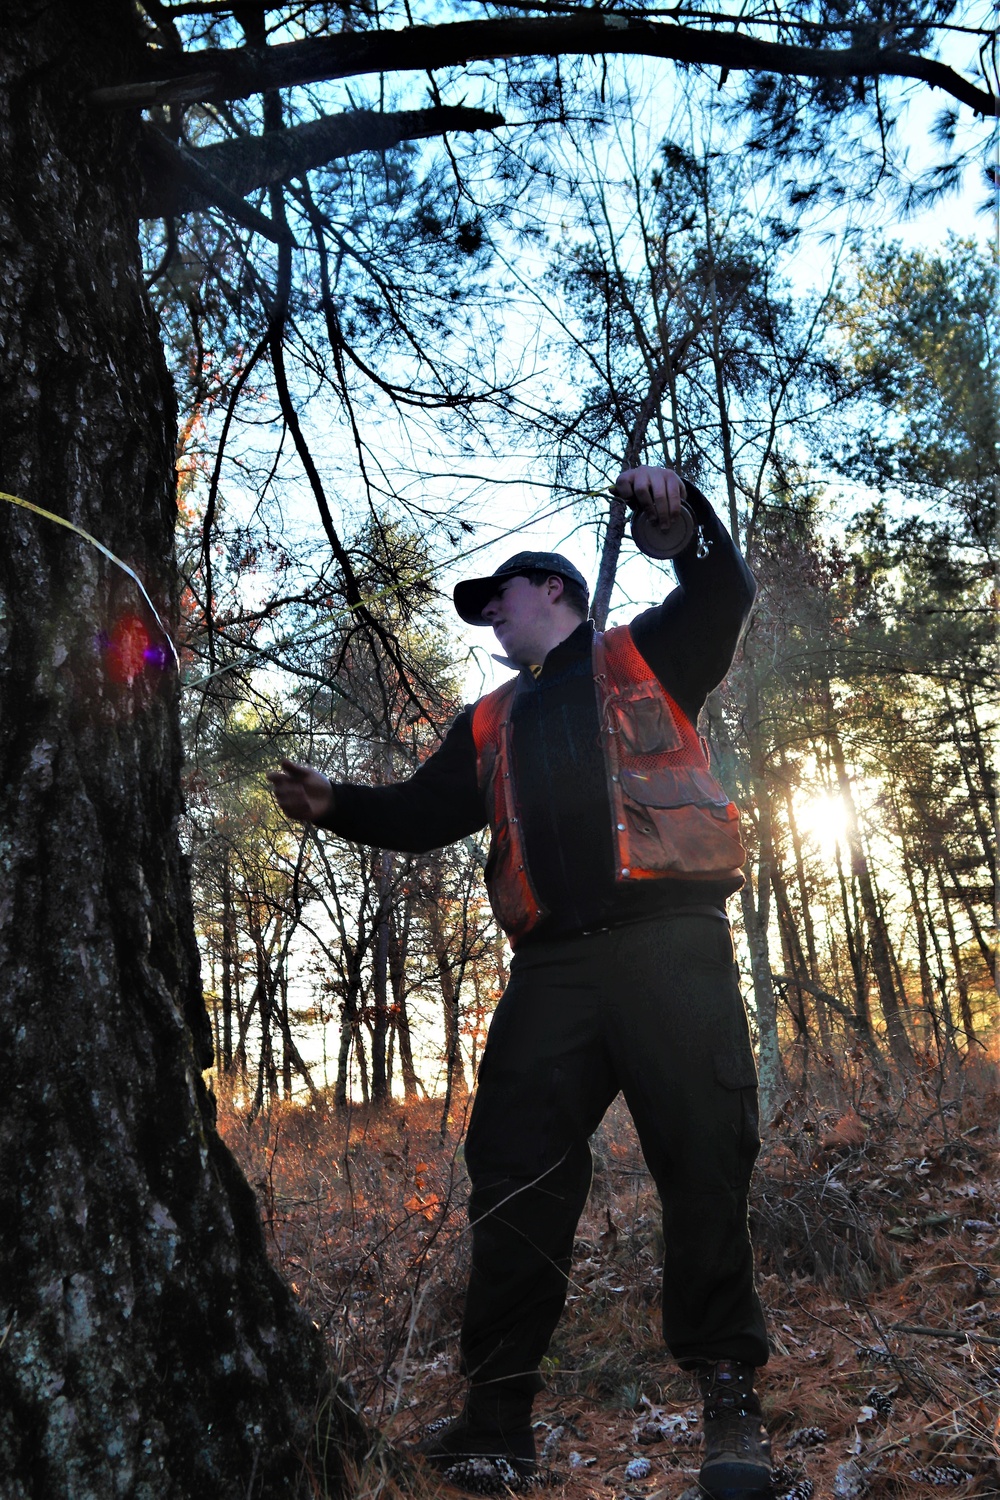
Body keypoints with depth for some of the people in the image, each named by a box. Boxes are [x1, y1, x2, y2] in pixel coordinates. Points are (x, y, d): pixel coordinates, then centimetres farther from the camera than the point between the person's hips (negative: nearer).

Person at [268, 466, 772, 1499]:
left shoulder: (642, 655, 17)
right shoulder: (490, 725, 28)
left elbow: (725, 595, 4)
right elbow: (420, 814, 23)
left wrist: (679, 513, -12)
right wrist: (333, 806, 8)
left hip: (668, 940, -4)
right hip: (552, 967, 5)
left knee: (705, 1162, -4)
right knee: (514, 1175, 1)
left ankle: (727, 1393, 11)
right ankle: (498, 1412, 13)